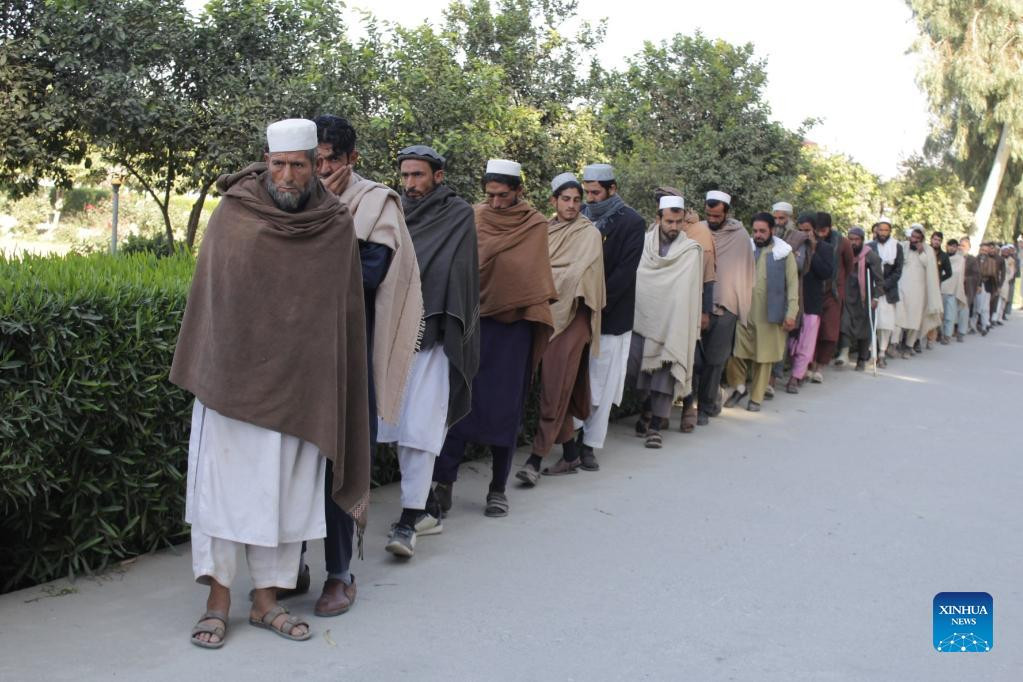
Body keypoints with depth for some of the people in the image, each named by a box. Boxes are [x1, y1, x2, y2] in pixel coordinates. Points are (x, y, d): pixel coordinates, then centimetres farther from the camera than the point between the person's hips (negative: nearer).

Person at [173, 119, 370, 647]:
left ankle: (266, 599, 18)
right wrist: (201, 371, 6)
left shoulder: (336, 227, 0)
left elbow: (344, 309, 5)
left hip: (298, 383, 1)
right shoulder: (232, 215, -2)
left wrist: (332, 381, 3)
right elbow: (209, 294, 6)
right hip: (232, 377, -1)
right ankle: (218, 600, 12)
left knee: (285, 491, 6)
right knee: (224, 483, 1)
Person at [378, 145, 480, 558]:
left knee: (420, 426, -11)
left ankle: (409, 520, -9)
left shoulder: (459, 216, 1)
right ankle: (429, 509, 21)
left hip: (433, 335, -6)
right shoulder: (398, 215, 15)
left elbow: (458, 275, -7)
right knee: (400, 424, 9)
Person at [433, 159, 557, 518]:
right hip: (474, 319, 0)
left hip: (514, 326, 0)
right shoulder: (474, 218, 4)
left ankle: (498, 488, 13)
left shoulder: (536, 225, 4)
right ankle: (444, 480, -2)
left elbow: (537, 276, 10)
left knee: (504, 407, 4)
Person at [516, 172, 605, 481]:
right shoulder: (546, 231, 13)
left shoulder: (588, 233, -1)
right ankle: (570, 454, 18)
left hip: (571, 316, -6)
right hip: (546, 313, 6)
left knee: (556, 388, -8)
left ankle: (536, 458, -9)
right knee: (555, 387, 8)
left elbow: (576, 272, -11)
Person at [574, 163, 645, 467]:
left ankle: (589, 445, 10)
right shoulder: (580, 217, 8)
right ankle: (574, 436, 13)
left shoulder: (631, 223, -4)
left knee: (600, 385, 2)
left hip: (611, 317, -3)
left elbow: (624, 272, -11)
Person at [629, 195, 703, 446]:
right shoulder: (643, 244, 5)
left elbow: (688, 290, -4)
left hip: (672, 323, -3)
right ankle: (648, 408, 32)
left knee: (665, 375, -3)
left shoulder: (691, 250, -2)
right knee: (636, 368, 6)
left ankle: (655, 425, 3)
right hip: (641, 318, 3)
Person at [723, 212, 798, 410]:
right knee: (736, 352, -2)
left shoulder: (784, 253, 1)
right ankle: (739, 387, 21)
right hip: (743, 313, 2)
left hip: (770, 316, -2)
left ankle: (756, 397, 17)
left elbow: (792, 285, 0)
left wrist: (791, 313, -8)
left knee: (764, 358, 5)